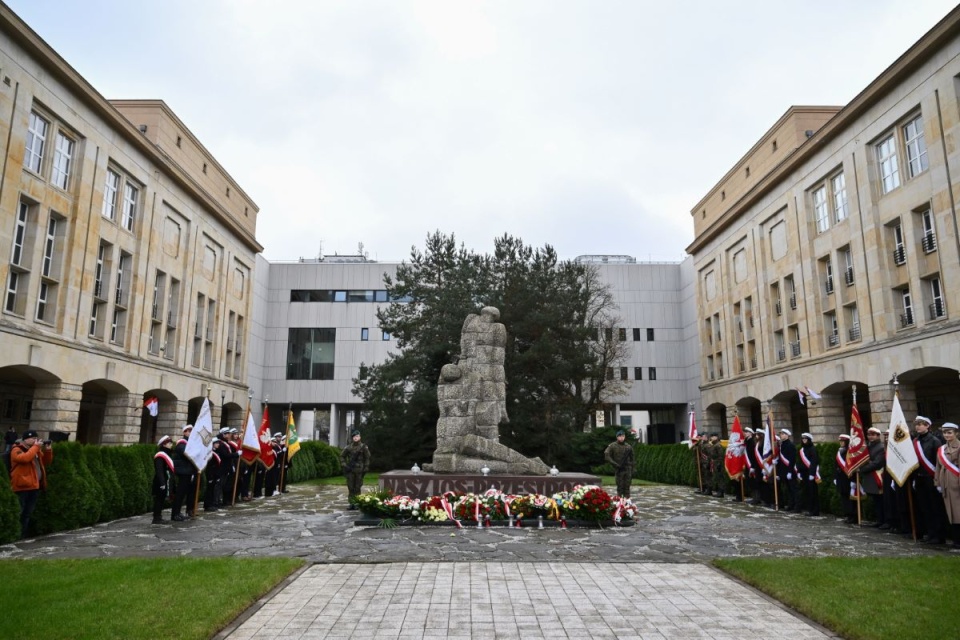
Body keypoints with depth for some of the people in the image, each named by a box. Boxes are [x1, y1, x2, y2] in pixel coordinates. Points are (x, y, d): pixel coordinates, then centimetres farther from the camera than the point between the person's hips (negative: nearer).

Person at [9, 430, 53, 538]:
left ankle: (23, 535, 20)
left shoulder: (35, 450, 17)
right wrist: (35, 447, -20)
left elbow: (47, 461, 21)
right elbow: (25, 458, -28)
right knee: (21, 513, -3)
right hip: (23, 487, -8)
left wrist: (48, 450, 6)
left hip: (35, 486, 8)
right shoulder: (17, 450, -7)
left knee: (29, 513, 13)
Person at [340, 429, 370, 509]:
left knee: (357, 487, 1)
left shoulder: (364, 447, -1)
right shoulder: (348, 447, 4)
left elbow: (367, 458, 3)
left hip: (359, 470, -2)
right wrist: (344, 465, 2)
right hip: (350, 470, 2)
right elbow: (342, 456, 13)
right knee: (350, 487, 2)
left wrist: (365, 469, -1)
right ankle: (351, 503, 7)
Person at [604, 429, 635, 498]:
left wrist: (632, 471, 8)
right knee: (620, 487, -1)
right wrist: (615, 464, -16)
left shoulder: (628, 447, 7)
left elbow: (631, 460, 12)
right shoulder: (612, 446, -3)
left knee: (627, 487, 3)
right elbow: (606, 456, -9)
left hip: (628, 469, 3)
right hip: (619, 470, -3)